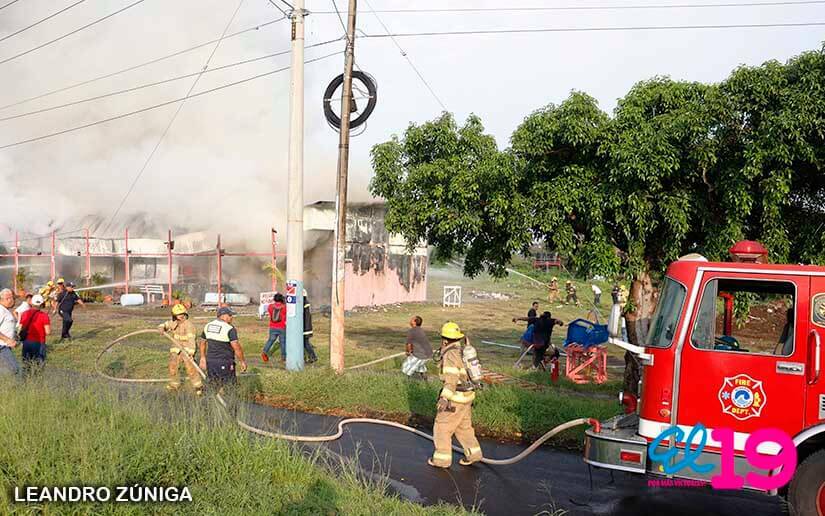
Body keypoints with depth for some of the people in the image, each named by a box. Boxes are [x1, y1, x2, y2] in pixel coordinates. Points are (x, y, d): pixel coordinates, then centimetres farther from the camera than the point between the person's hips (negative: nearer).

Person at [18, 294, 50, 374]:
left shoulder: (25, 314, 3)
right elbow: (48, 332, -16)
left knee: (26, 364, 18)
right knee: (39, 364, 7)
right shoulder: (44, 315, -11)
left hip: (26, 342, 5)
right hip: (38, 343, -5)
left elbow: (20, 329, 5)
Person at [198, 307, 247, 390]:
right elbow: (236, 347, -20)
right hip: (224, 364, -7)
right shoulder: (230, 329, -15)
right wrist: (243, 361, -10)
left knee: (212, 389, 16)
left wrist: (203, 358, 27)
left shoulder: (208, 326, 7)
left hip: (210, 362, 7)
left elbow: (202, 343, 17)